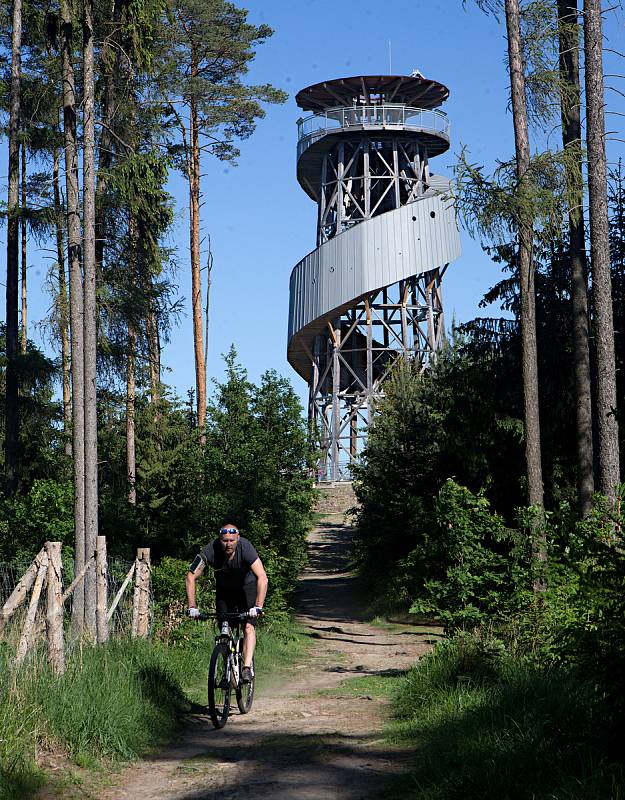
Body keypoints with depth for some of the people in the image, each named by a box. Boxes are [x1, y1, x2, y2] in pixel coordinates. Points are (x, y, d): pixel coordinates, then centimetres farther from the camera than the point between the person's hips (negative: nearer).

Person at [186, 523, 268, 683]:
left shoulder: (246, 547, -34)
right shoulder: (210, 551, -29)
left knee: (248, 626, -20)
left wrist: (258, 606, -48)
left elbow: (262, 578, -39)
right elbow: (191, 576, -22)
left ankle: (247, 668, -26)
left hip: (247, 586, -2)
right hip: (224, 589, 2)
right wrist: (192, 607, -30)